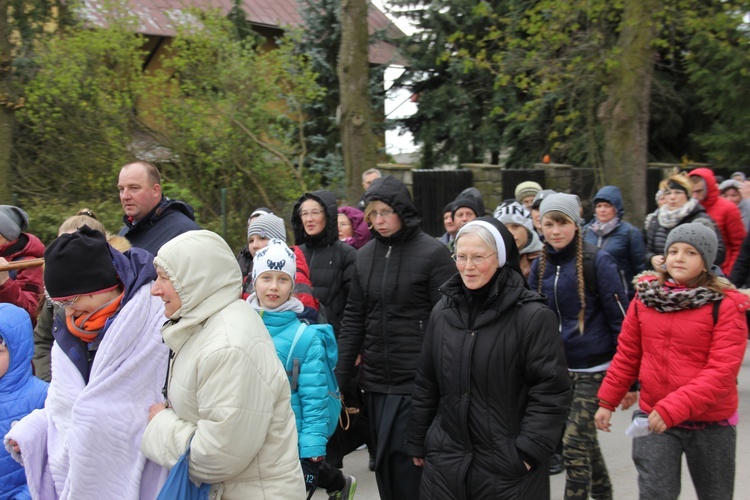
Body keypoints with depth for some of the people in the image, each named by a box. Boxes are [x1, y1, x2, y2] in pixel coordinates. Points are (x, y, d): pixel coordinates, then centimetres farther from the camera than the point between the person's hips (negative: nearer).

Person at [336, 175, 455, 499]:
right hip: (376, 380, 5)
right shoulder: (365, 255, 9)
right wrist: (341, 378, 9)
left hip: (416, 379, -5)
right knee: (383, 459, 11)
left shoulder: (433, 253, -7)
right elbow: (353, 319, 12)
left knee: (404, 457, -6)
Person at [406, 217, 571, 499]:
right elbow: (425, 384, 12)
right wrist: (417, 443, 14)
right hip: (445, 462, 5)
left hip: (509, 467, -4)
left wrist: (529, 451, -14)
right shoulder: (444, 310, 6)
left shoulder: (532, 316, -11)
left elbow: (551, 392, -11)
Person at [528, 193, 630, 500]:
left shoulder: (598, 261, -11)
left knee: (574, 445, -8)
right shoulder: (540, 266, 5)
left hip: (593, 369, -6)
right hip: (556, 369, 6)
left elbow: (620, 320, -10)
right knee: (584, 442, 17)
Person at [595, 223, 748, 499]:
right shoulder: (645, 295, 0)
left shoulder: (726, 305, -11)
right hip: (651, 416, 2)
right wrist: (607, 401, 7)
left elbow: (722, 370, -18)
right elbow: (627, 354, 8)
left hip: (711, 423, -1)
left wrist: (672, 409, -26)